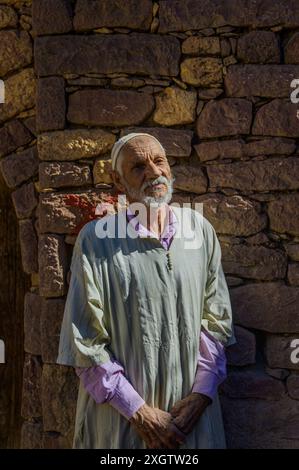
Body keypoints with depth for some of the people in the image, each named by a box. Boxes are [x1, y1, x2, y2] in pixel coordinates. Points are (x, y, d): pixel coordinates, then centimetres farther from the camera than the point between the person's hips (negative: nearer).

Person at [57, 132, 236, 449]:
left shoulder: (201, 230, 1)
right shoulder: (95, 240, -9)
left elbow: (216, 320, 3)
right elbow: (85, 340, -9)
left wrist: (200, 396, -7)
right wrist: (140, 412, -12)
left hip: (192, 411, 3)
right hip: (120, 417, -3)